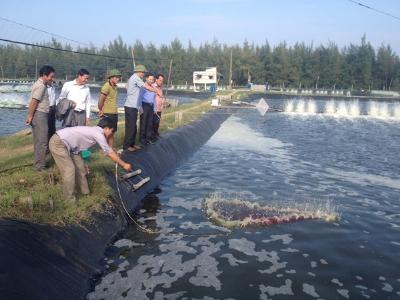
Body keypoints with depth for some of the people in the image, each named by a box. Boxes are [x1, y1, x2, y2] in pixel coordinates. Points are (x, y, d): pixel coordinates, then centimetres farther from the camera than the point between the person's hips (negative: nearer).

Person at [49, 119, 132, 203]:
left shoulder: (95, 131, 10)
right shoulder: (98, 134, -18)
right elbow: (110, 153, -11)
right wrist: (124, 165, -3)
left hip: (66, 143, 11)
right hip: (58, 143, -11)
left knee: (80, 166, 13)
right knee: (69, 169, -10)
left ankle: (85, 191, 25)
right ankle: (69, 198, 3)